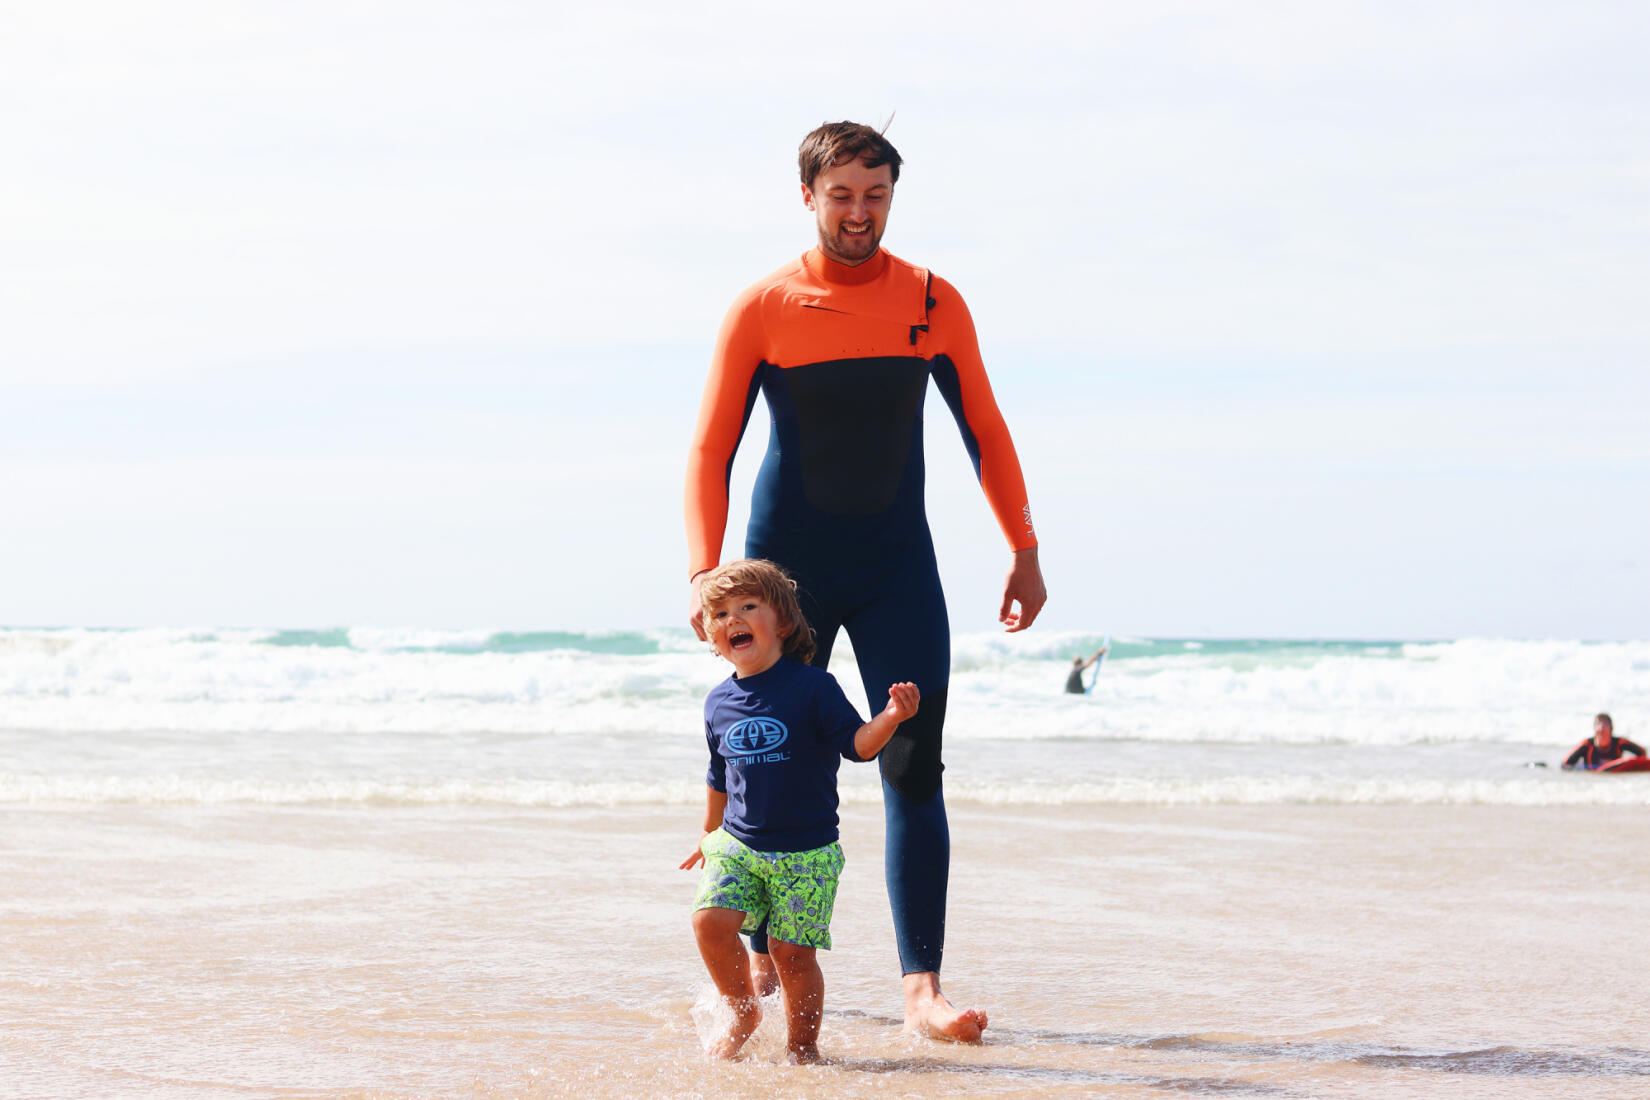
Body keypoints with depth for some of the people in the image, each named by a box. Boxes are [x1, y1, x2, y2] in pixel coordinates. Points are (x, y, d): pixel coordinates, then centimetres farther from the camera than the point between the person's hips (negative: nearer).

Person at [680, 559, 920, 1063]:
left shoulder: (813, 687, -7)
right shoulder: (719, 703, 7)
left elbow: (857, 743, -11)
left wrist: (891, 717, -30)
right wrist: (710, 833, 29)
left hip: (806, 852, -3)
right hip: (737, 844, 4)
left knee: (793, 953, -5)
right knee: (711, 920, -16)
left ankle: (802, 1045, 16)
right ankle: (743, 1012, 7)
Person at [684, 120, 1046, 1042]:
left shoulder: (933, 303, 2)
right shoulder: (763, 309, -3)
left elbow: (986, 431, 10)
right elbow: (711, 450, -3)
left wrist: (1025, 551, 6)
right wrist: (705, 574, -14)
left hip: (898, 562, 1)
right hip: (789, 565, -1)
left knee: (914, 767, -10)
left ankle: (923, 986, -14)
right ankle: (763, 959, 24)